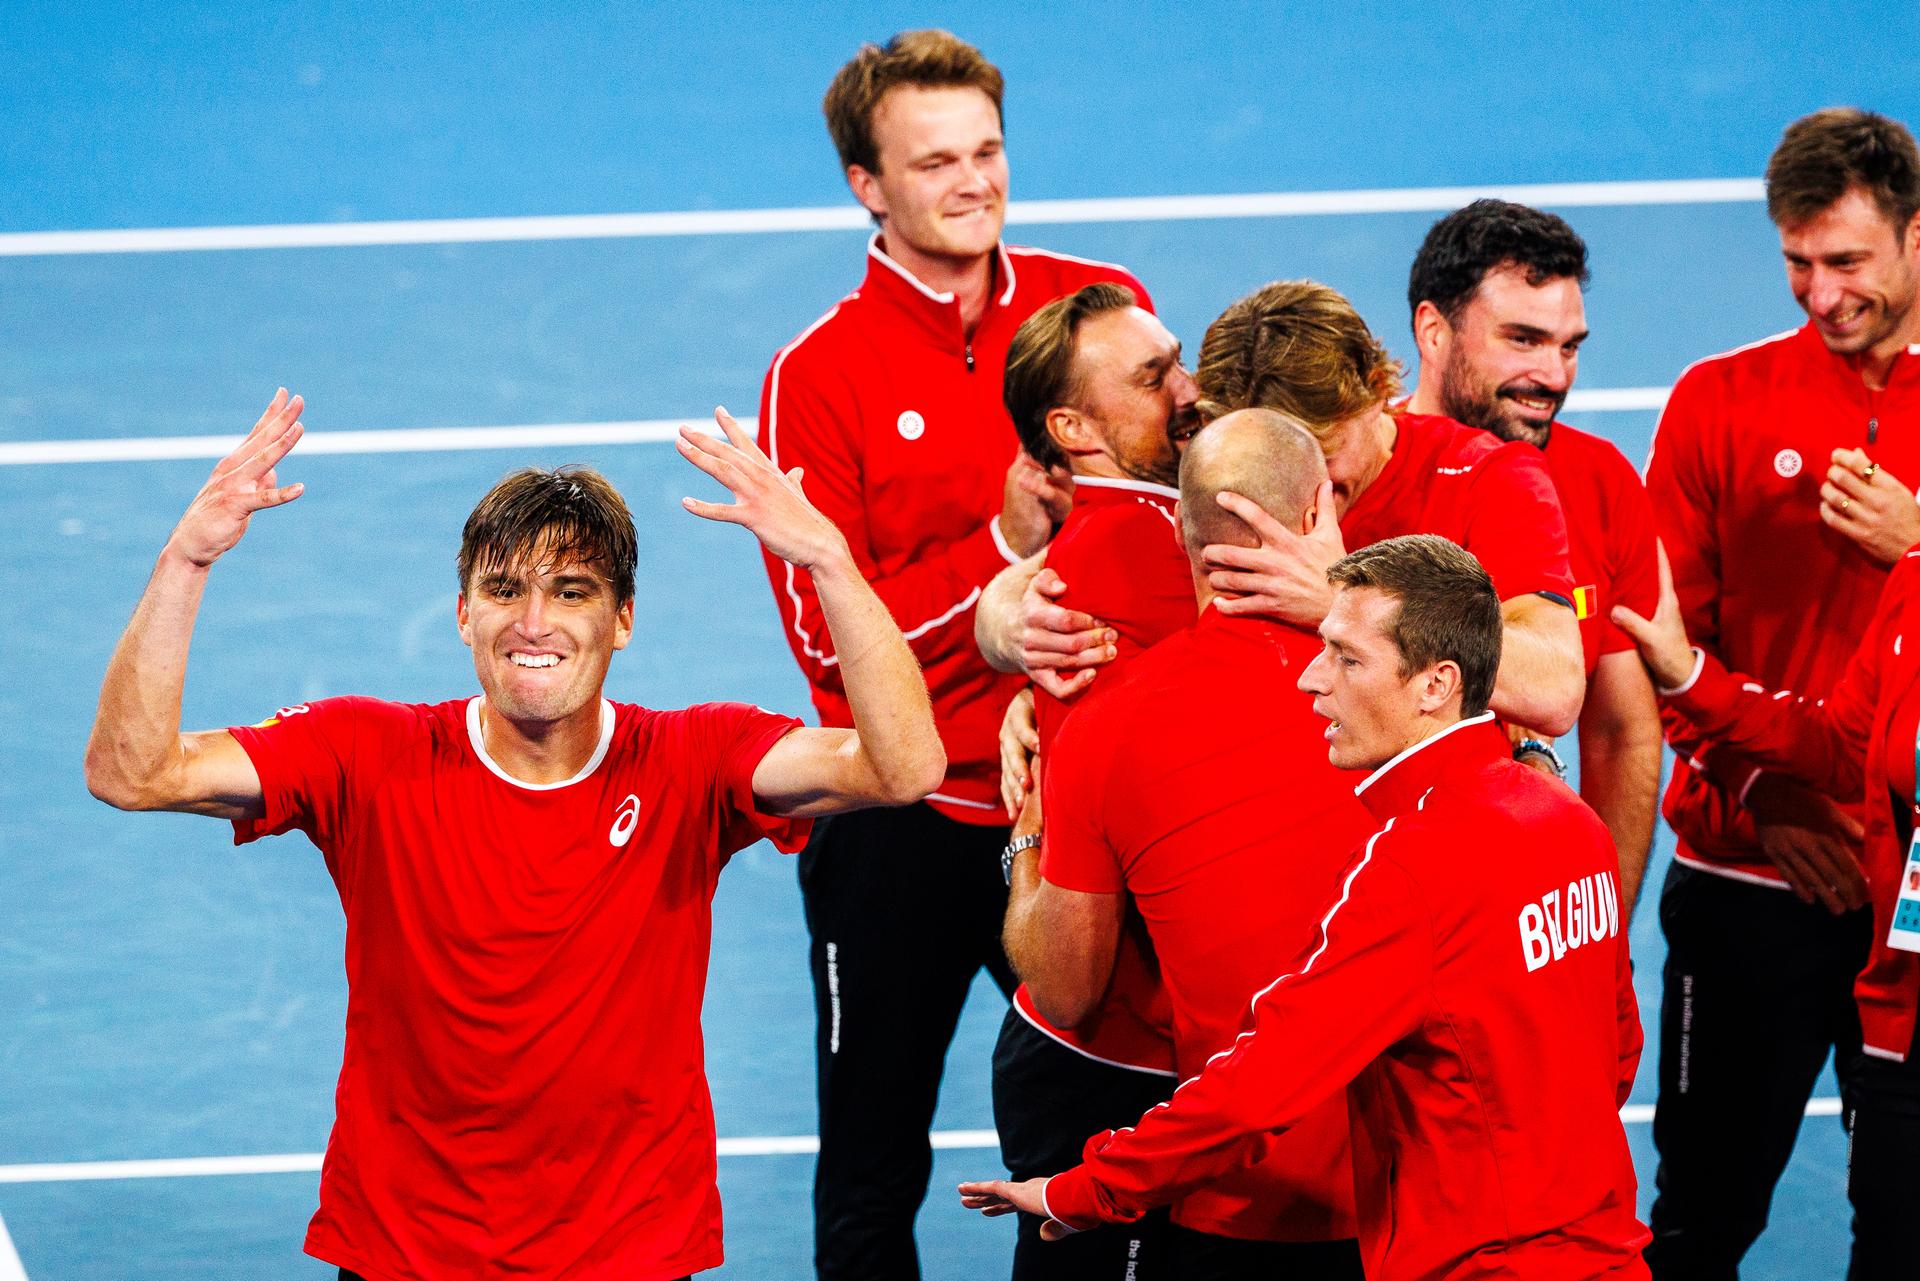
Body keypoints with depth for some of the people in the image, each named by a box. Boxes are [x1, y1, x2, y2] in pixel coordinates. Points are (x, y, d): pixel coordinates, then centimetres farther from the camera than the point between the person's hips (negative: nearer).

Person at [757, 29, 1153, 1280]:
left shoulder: (1102, 307, 1)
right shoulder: (817, 376, -7)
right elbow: (828, 636, -11)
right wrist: (1001, 546, -19)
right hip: (903, 830, -2)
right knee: (874, 1177, 9)